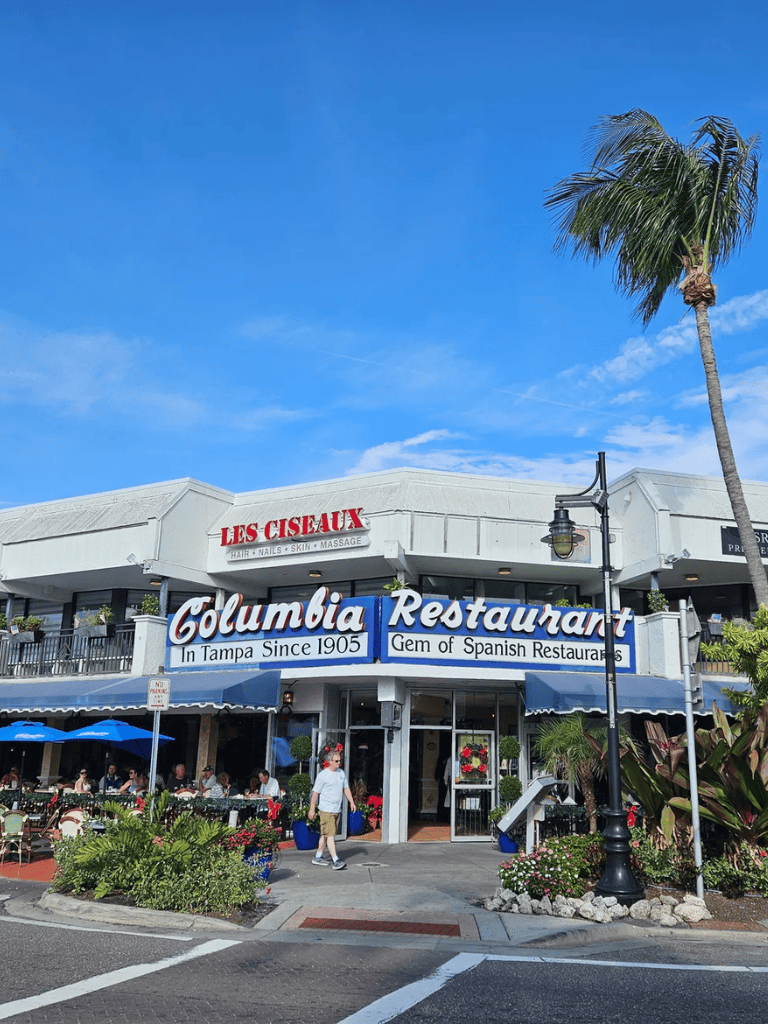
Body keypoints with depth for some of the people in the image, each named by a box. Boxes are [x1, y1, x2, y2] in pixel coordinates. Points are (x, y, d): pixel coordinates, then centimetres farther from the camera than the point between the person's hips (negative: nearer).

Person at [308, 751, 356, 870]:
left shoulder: (341, 773, 13)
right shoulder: (323, 775, -8)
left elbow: (346, 788, 21)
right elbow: (315, 792, -6)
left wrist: (352, 802, 12)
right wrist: (312, 809, -6)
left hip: (337, 809, 7)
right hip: (326, 810, -7)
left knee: (326, 834, 13)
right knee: (330, 834, -11)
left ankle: (318, 857, 24)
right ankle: (336, 861, -15)